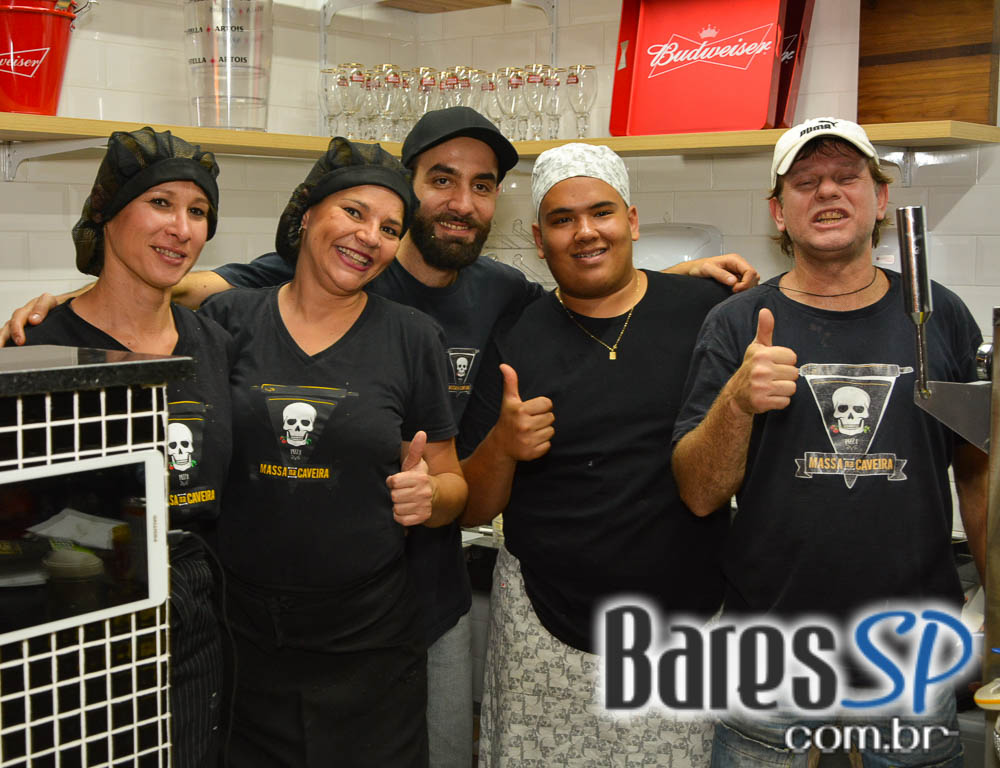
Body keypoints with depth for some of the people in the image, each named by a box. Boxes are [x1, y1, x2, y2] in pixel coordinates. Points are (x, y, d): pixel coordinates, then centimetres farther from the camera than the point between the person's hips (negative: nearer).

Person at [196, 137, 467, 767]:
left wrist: (428, 493, -15)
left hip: (370, 645, 0)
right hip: (237, 637, 1)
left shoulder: (412, 337, 0)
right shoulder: (227, 321, 1)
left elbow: (451, 483, 6)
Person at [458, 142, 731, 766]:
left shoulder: (707, 311, -1)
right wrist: (501, 446, -14)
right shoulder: (515, 340, 3)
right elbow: (472, 510, 4)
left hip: (691, 625, 0)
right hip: (545, 634, 1)